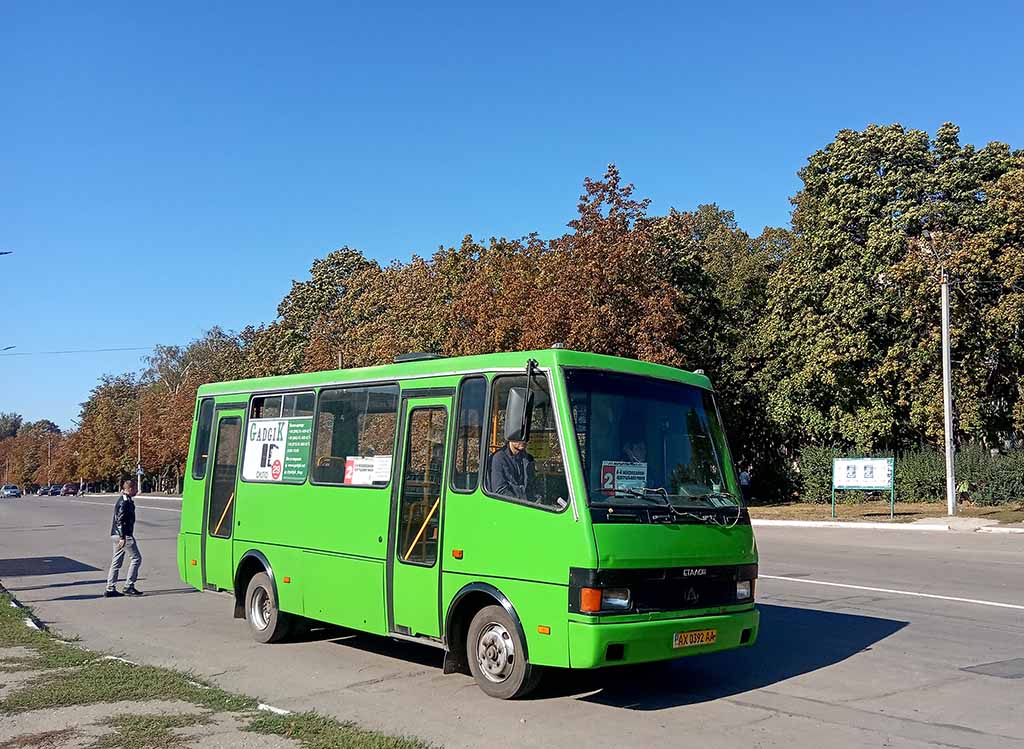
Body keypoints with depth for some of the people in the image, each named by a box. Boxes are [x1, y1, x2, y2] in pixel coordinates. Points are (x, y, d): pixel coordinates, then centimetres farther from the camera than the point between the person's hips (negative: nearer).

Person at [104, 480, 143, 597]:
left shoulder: (124, 500, 17)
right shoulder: (125, 502, -15)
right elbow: (120, 520, -21)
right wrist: (123, 537, -23)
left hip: (116, 535, 10)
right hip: (123, 535, -10)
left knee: (116, 561, 11)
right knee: (136, 558, -4)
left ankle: (110, 589, 13)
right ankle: (129, 586, -3)